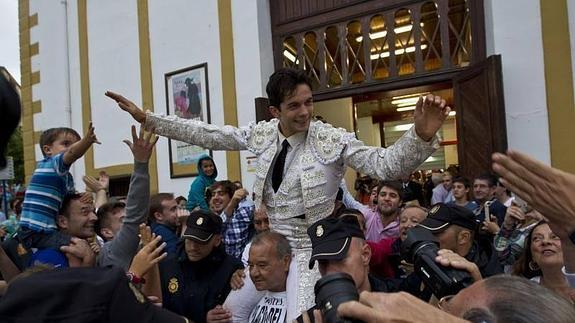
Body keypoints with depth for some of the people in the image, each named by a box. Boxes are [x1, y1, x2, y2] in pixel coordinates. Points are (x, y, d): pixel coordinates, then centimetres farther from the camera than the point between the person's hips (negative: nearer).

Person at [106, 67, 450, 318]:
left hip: (308, 248, -4)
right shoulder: (262, 133, -4)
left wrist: (421, 136, -39)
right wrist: (145, 117, -3)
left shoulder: (333, 140, -15)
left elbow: (386, 164, -20)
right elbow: (205, 133, -1)